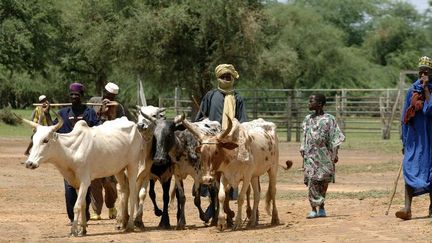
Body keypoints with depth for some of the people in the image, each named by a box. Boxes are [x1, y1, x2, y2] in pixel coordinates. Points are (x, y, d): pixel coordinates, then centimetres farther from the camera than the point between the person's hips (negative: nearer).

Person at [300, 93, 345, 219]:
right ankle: (314, 209, -7)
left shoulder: (329, 119, 0)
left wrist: (334, 154, -6)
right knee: (311, 181, -7)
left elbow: (335, 138, -2)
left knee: (324, 181, 2)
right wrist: (303, 152, 11)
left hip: (324, 154, -2)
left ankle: (321, 208, 12)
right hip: (310, 155, 2)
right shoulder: (308, 119, 12)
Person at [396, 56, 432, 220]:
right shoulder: (412, 90, 7)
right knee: (410, 169, -10)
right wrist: (404, 141, 10)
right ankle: (407, 208, -18)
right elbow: (405, 117, 11)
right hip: (414, 137, 2)